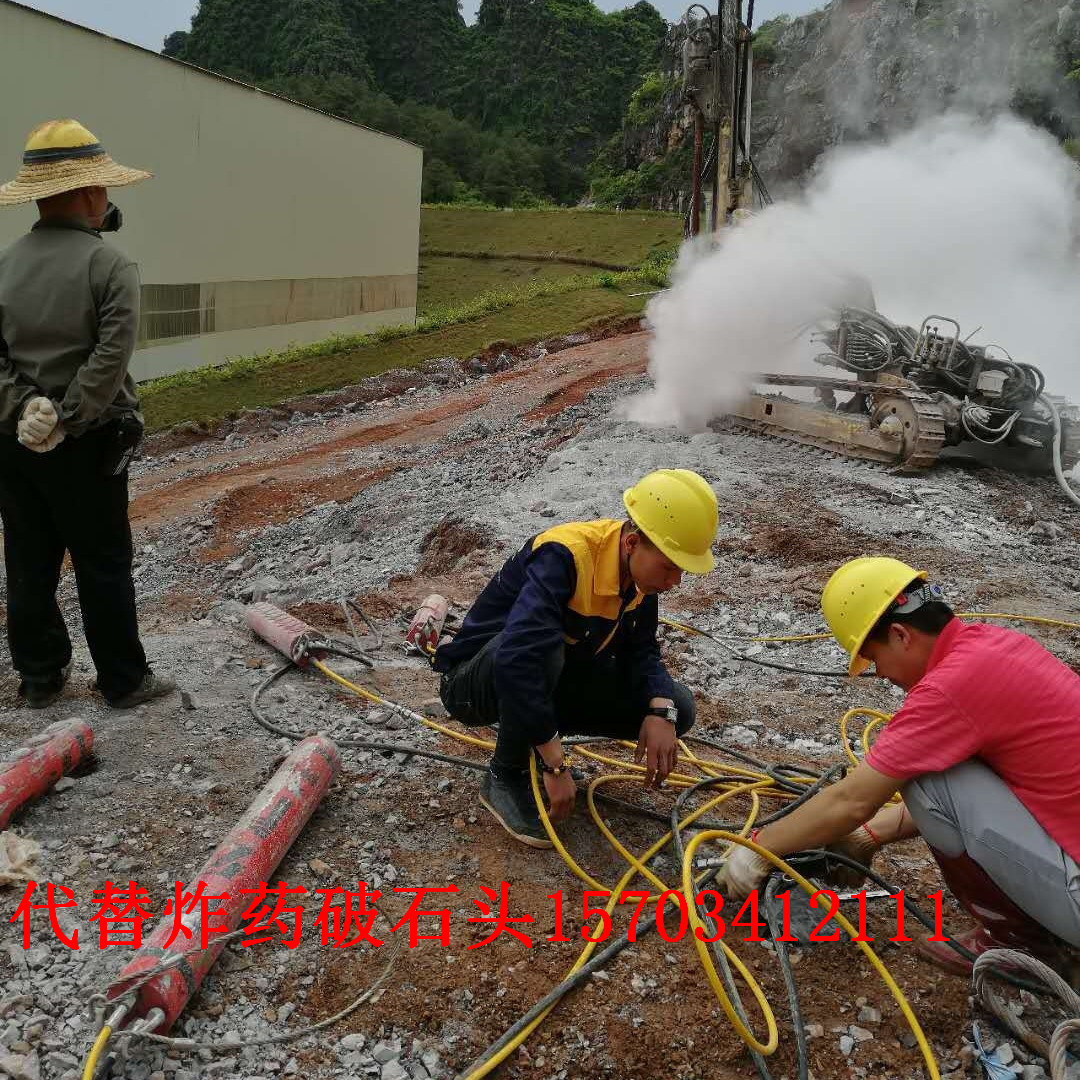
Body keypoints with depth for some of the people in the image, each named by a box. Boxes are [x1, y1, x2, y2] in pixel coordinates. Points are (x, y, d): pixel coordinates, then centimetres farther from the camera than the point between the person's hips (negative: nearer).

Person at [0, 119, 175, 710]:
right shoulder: (109, 265, -11)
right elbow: (110, 357, -20)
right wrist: (65, 420, -16)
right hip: (86, 445, -5)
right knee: (103, 566, 6)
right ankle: (124, 680, 16)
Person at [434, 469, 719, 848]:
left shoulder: (640, 568, -9)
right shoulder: (564, 557, -34)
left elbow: (642, 652, -3)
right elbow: (517, 658, -45)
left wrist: (661, 711, -24)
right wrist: (555, 767, -40)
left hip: (551, 679, 7)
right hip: (476, 682, -7)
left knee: (677, 709, -8)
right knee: (545, 644, -41)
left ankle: (534, 731, 7)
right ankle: (506, 775, -14)